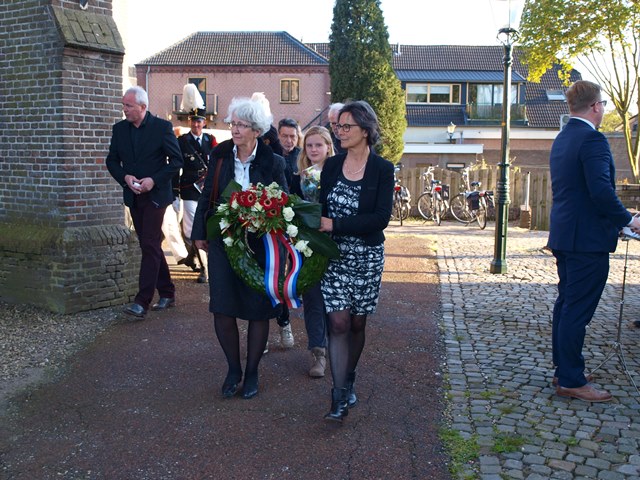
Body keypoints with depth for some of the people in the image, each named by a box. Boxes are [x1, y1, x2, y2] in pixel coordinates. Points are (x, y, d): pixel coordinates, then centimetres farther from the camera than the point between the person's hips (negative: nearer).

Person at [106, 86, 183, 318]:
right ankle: (167, 293, 22)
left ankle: (142, 301, -11)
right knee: (150, 245, 11)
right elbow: (112, 160, 10)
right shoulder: (119, 128, 6)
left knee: (150, 245, -10)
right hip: (133, 195, 6)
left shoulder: (162, 127, -8)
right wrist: (125, 177, -9)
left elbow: (176, 160, -7)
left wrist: (154, 180, -17)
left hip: (155, 194, -6)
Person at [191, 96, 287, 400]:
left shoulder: (272, 163, -6)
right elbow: (207, 196, 9)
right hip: (223, 241, 2)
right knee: (222, 308, 0)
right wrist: (200, 233, 8)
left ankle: (252, 373, 24)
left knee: (258, 310, 6)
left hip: (260, 245, -2)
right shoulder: (219, 156, 1)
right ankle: (233, 369, 22)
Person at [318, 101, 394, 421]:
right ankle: (339, 398, -5)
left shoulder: (382, 169, -6)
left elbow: (381, 217, -15)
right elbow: (322, 208, 9)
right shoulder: (331, 166, 5)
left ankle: (348, 381, 31)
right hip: (335, 255, 1)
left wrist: (336, 225, -19)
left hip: (367, 257, -1)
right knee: (338, 323, -7)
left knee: (357, 324, 10)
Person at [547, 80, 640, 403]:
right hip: (588, 239, -10)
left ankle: (563, 371, 26)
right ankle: (571, 381, 3)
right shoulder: (592, 139, -17)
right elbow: (601, 191, -26)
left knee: (566, 304, 16)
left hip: (564, 235, 10)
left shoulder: (562, 139, 13)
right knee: (578, 310, -4)